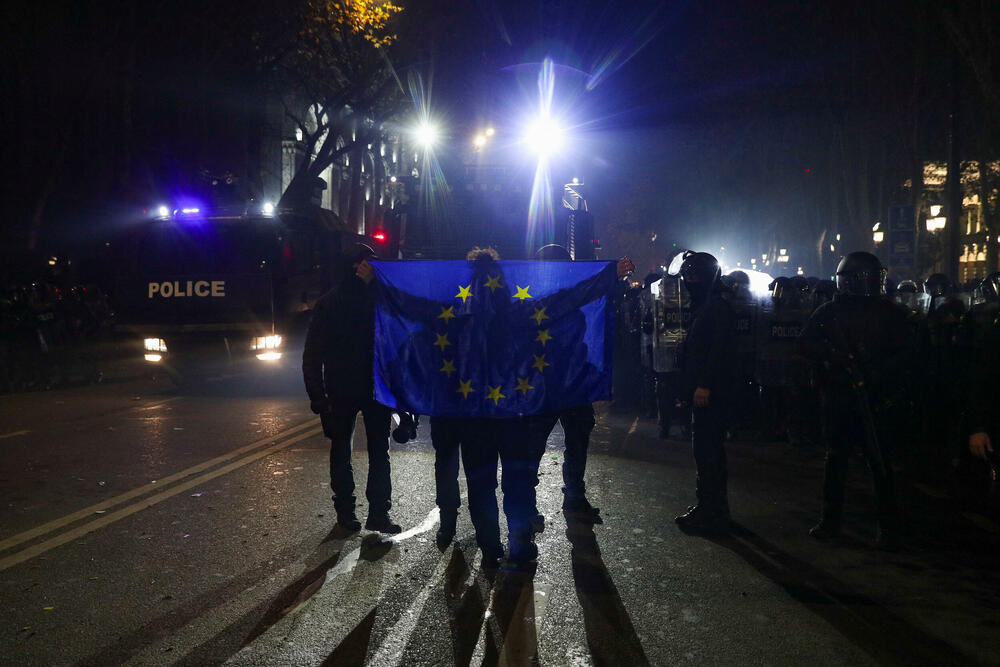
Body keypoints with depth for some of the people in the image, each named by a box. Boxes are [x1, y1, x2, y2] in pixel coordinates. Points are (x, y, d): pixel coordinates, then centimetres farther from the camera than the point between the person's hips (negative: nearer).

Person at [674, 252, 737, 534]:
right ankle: (710, 507, 25)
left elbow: (718, 350, -21)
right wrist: (691, 387, 18)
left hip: (710, 392, -10)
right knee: (706, 449, 15)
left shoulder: (717, 307, -12)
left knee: (707, 449, -7)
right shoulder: (705, 307, 19)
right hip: (702, 390, 10)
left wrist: (704, 384, -25)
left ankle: (711, 513, -1)